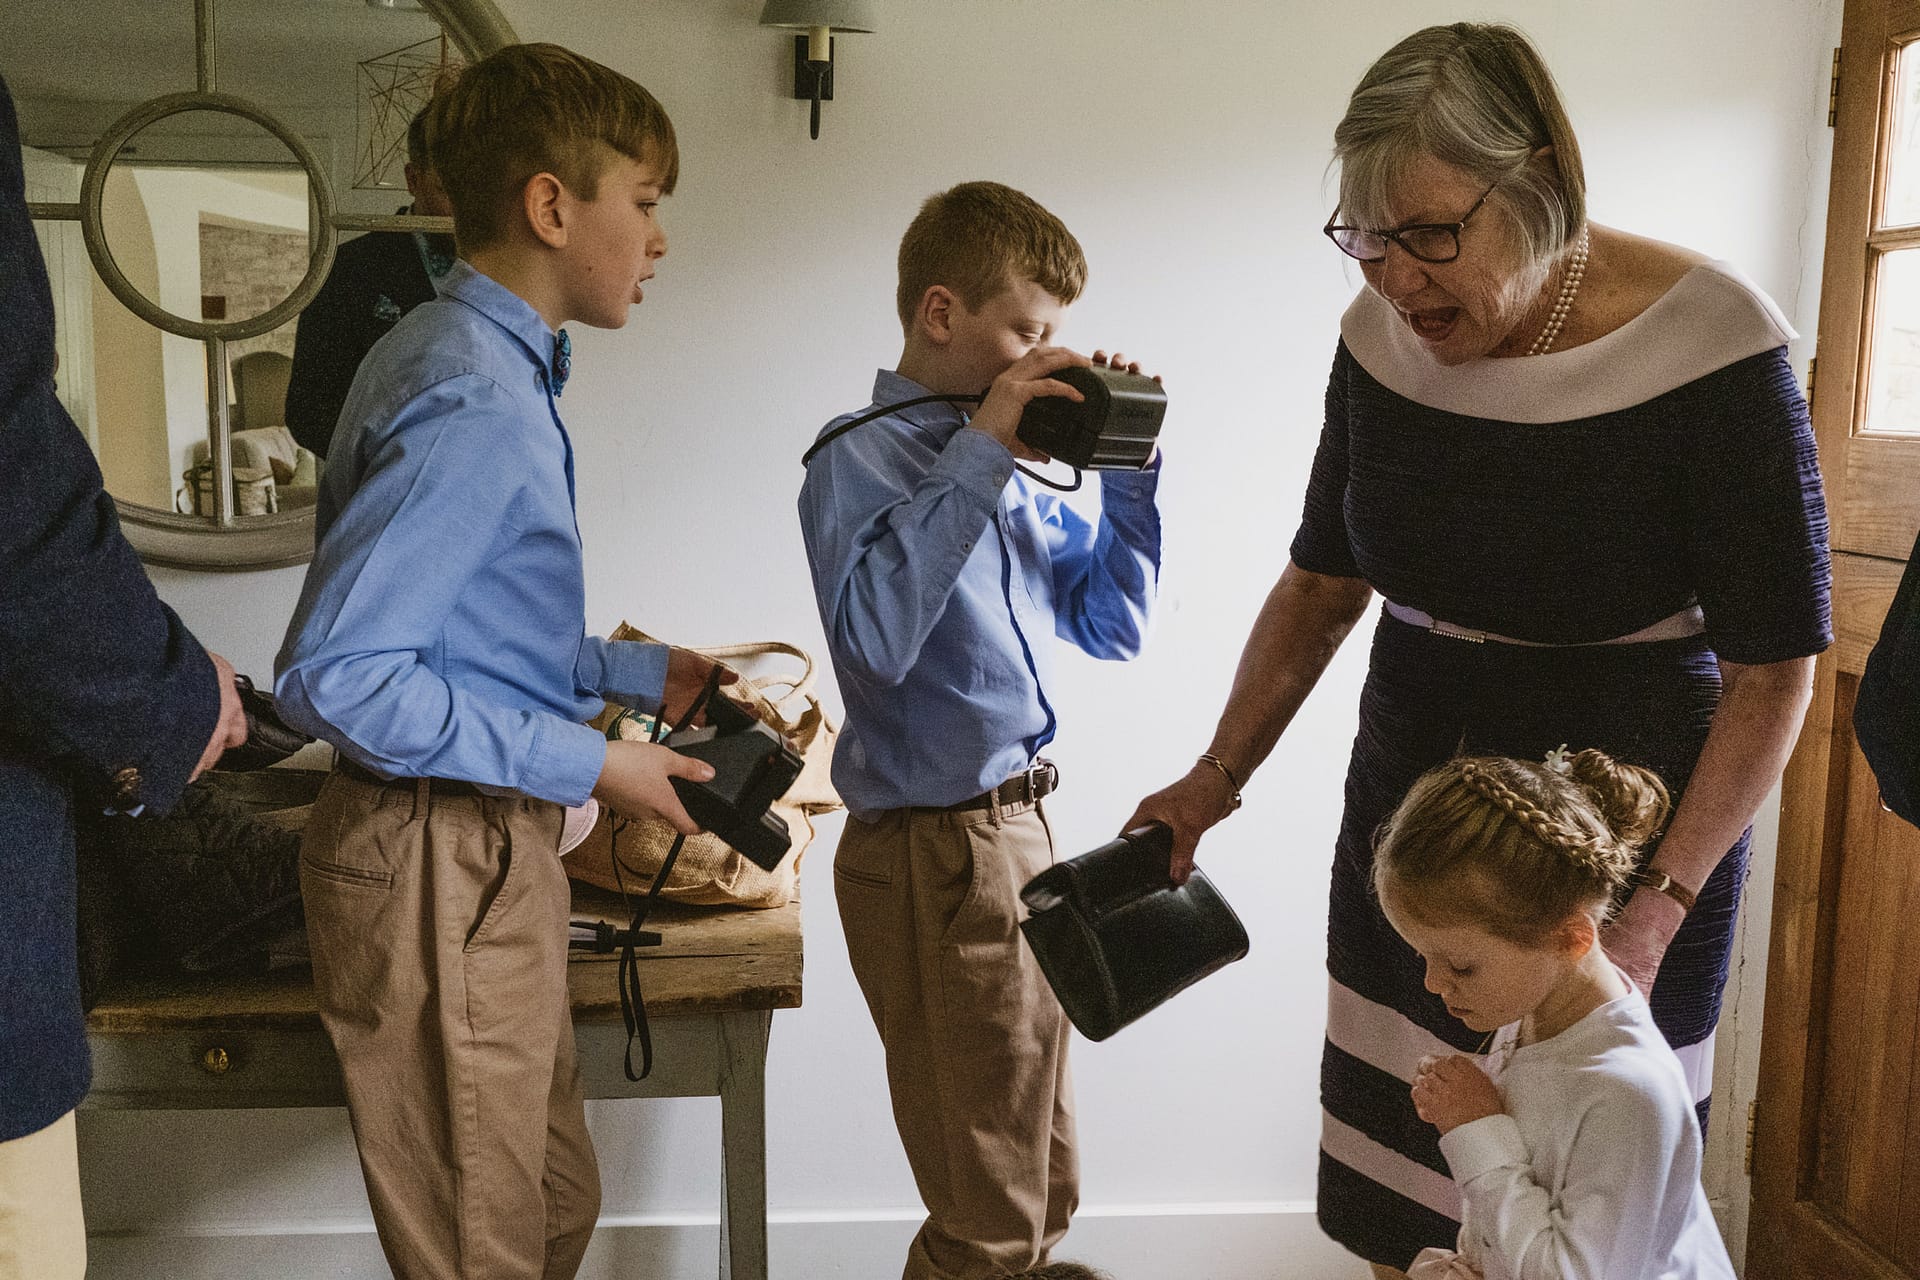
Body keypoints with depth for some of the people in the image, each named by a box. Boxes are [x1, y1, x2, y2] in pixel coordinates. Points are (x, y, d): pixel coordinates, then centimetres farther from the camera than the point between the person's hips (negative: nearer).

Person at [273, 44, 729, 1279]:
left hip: (486, 851, 10)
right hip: (440, 862, -10)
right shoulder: (474, 402, -20)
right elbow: (334, 675, -25)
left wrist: (632, 671, 14)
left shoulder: (471, 361, 13)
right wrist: (588, 763, -20)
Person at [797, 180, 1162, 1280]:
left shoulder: (1012, 475, 10)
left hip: (1026, 831, 8)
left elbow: (1114, 624, 15)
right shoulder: (860, 457, -11)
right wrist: (980, 450, -24)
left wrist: (1128, 467, 4)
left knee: (1047, 1191, 21)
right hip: (937, 858, -8)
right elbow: (875, 634, -28)